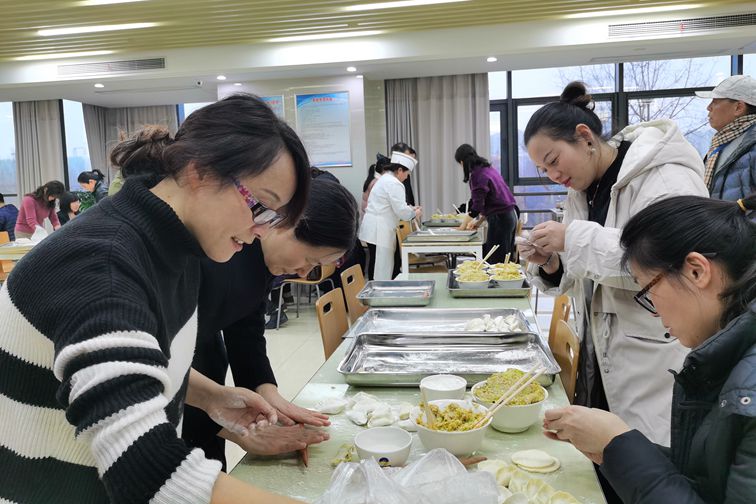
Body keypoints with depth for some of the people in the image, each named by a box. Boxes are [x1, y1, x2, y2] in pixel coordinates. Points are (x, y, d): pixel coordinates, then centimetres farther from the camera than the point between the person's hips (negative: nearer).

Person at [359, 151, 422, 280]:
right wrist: (414, 214, 2)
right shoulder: (394, 183, -14)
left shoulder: (385, 179, 19)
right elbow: (400, 210, -16)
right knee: (382, 269, -7)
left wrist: (410, 209, 16)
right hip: (379, 231, -10)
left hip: (374, 229, 10)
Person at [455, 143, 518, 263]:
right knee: (504, 261, 13)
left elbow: (477, 205, -17)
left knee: (494, 261, -4)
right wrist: (479, 221, 18)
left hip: (499, 219, -9)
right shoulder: (489, 168, 13)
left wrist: (462, 226, -6)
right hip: (510, 216, 9)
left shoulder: (478, 175, -16)